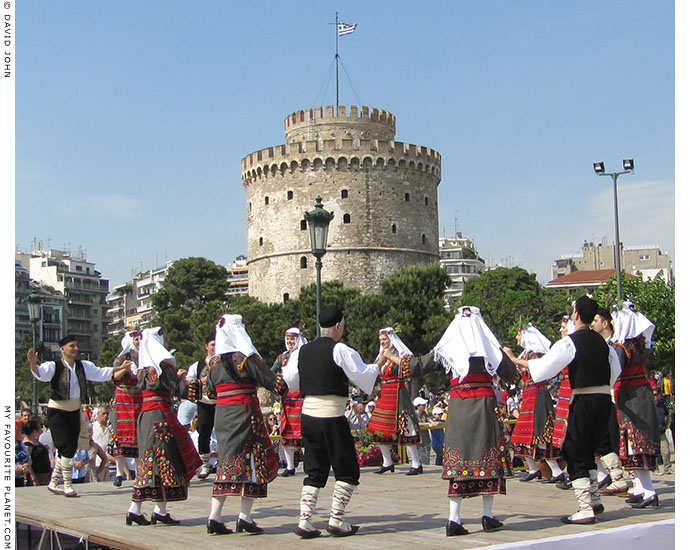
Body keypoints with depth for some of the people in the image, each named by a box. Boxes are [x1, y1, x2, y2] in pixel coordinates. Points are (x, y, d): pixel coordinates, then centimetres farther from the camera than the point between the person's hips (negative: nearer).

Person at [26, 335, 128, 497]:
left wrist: (120, 368, 12)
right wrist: (33, 364, -48)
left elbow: (101, 373, 15)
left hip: (75, 411, 6)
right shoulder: (54, 366, -10)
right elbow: (41, 373, -28)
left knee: (71, 448, 9)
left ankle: (55, 482, 22)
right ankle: (67, 485, -5)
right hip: (58, 411, -6)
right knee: (67, 447, -13)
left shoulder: (83, 366, 7)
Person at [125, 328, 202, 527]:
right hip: (161, 416, -7)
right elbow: (179, 391, -10)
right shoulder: (163, 366, -9)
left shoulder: (142, 369, 13)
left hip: (144, 416, 7)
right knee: (164, 459, -3)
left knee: (148, 461, 9)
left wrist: (176, 376, 24)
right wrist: (182, 378, 10)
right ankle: (160, 510, -4)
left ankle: (135, 510, 6)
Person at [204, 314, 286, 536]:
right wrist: (285, 387, 9)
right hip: (245, 413, -6)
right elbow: (271, 380, -8)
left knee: (227, 460, 10)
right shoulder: (246, 357, -9)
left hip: (222, 414, 6)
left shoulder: (215, 361, 7)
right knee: (251, 460, 0)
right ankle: (245, 517, -4)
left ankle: (214, 517, 6)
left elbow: (210, 389, 19)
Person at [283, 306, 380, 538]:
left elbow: (290, 381, 17)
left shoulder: (302, 351, 9)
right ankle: (336, 520, 2)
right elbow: (363, 376, -4)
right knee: (347, 471, 7)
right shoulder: (340, 350, -8)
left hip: (307, 414, 6)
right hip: (332, 417, -6)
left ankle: (304, 521, 5)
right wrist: (377, 365, 15)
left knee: (314, 471, 13)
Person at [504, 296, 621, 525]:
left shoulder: (569, 342, -11)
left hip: (584, 400, -7)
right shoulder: (602, 341, 11)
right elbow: (615, 370, 20)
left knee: (575, 454, 0)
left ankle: (585, 509, -5)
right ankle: (595, 500, 24)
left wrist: (514, 359, -3)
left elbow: (543, 366, -13)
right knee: (588, 450, 20)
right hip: (604, 398, 7)